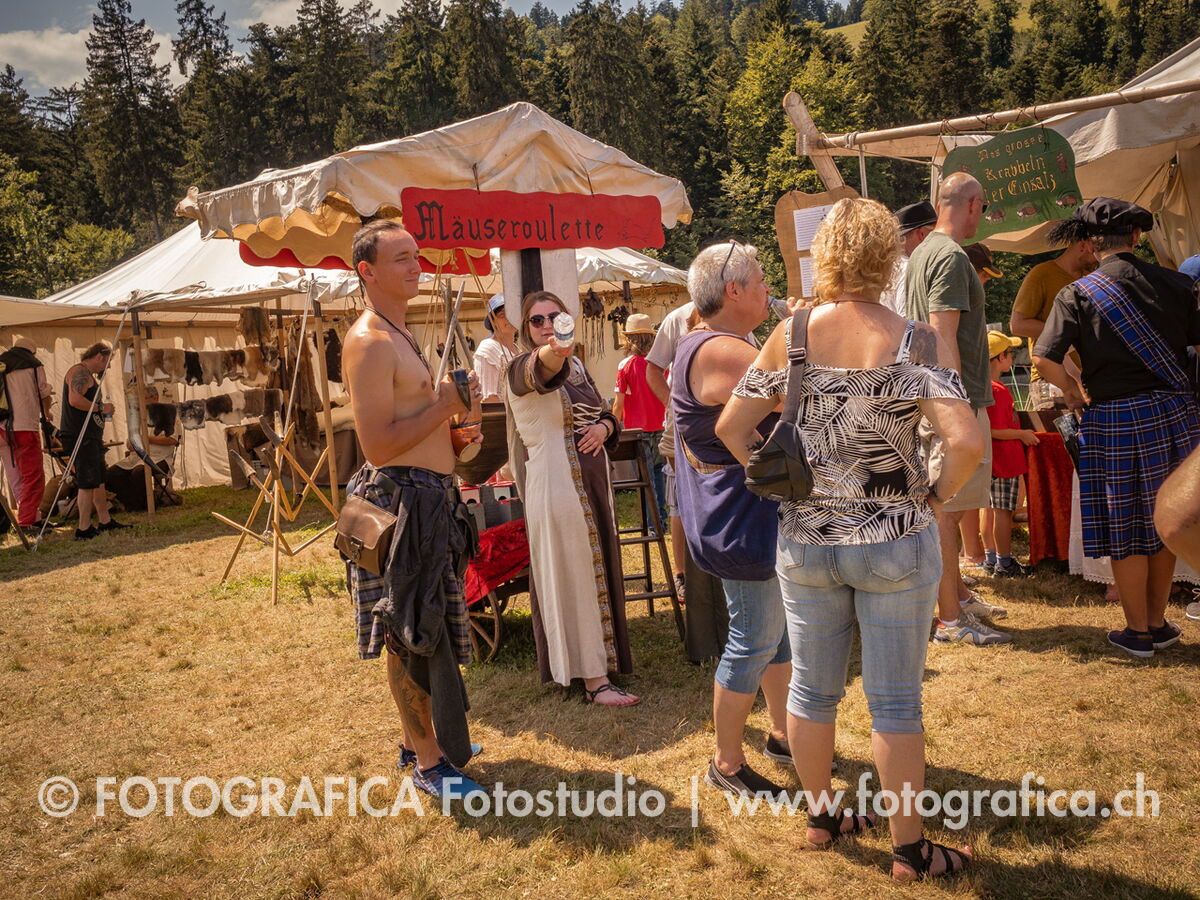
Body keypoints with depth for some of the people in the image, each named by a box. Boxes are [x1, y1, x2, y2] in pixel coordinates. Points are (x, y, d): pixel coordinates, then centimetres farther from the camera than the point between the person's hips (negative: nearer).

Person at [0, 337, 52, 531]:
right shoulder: (34, 365, 3)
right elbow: (44, 394, 10)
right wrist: (46, 414, 30)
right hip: (25, 426, -5)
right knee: (33, 476, -3)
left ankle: (32, 517, 17)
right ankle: (27, 522, -11)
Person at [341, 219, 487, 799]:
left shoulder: (401, 334, 17)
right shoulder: (370, 342, -16)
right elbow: (378, 445, -23)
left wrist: (454, 428, 11)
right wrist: (443, 406, -20)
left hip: (432, 496, 10)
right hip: (402, 497, -10)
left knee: (424, 629, 18)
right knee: (411, 634, 0)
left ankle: (422, 737, 32)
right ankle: (427, 762, 11)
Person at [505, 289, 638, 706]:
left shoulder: (576, 366, 13)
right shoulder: (522, 370, -10)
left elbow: (606, 414, 16)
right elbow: (539, 367, -36)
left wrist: (604, 427, -8)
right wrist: (553, 350, -59)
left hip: (593, 483, 8)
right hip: (555, 487, -8)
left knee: (597, 570, 15)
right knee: (575, 578, -5)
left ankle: (601, 659, 31)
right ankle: (595, 681, 0)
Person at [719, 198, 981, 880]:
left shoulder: (789, 335, -5)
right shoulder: (916, 342, -13)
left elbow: (731, 427, -3)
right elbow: (967, 442, -23)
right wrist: (938, 494, -5)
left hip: (805, 539, 3)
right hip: (894, 543, -2)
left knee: (813, 689, 18)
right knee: (896, 703, 10)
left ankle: (821, 816, 37)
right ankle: (909, 850, 24)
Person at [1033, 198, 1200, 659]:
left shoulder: (1078, 293, -8)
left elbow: (1044, 358, -16)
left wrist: (1072, 390, 3)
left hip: (1115, 418, -3)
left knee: (1125, 530, 7)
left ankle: (1138, 631, 17)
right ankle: (1159, 622, 27)